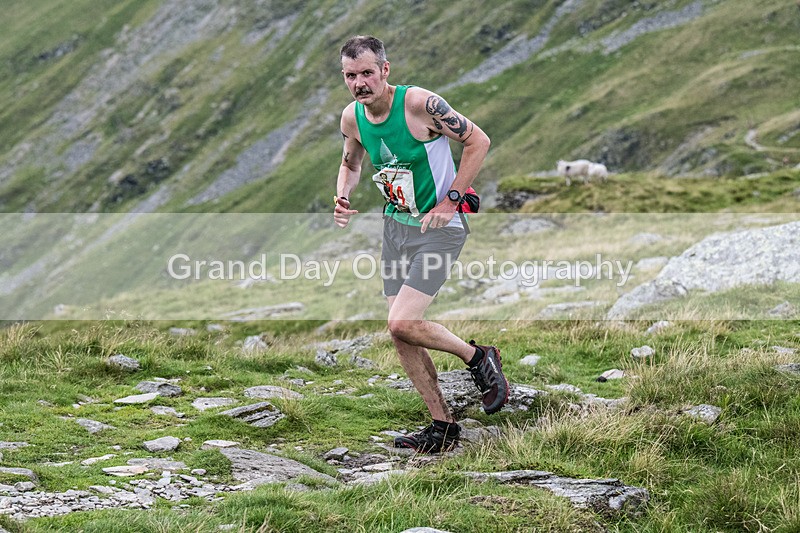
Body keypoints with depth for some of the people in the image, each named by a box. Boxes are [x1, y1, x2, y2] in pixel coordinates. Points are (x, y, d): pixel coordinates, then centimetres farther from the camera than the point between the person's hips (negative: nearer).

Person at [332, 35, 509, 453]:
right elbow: (351, 163, 19)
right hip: (395, 226, 7)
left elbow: (478, 141, -15)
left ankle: (478, 358, 7)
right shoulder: (352, 118, -1)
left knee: (402, 324, -18)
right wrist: (342, 197, -2)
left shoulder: (419, 104, -22)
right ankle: (443, 426, 17)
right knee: (401, 334, 6)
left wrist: (450, 201, -17)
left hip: (438, 229, -7)